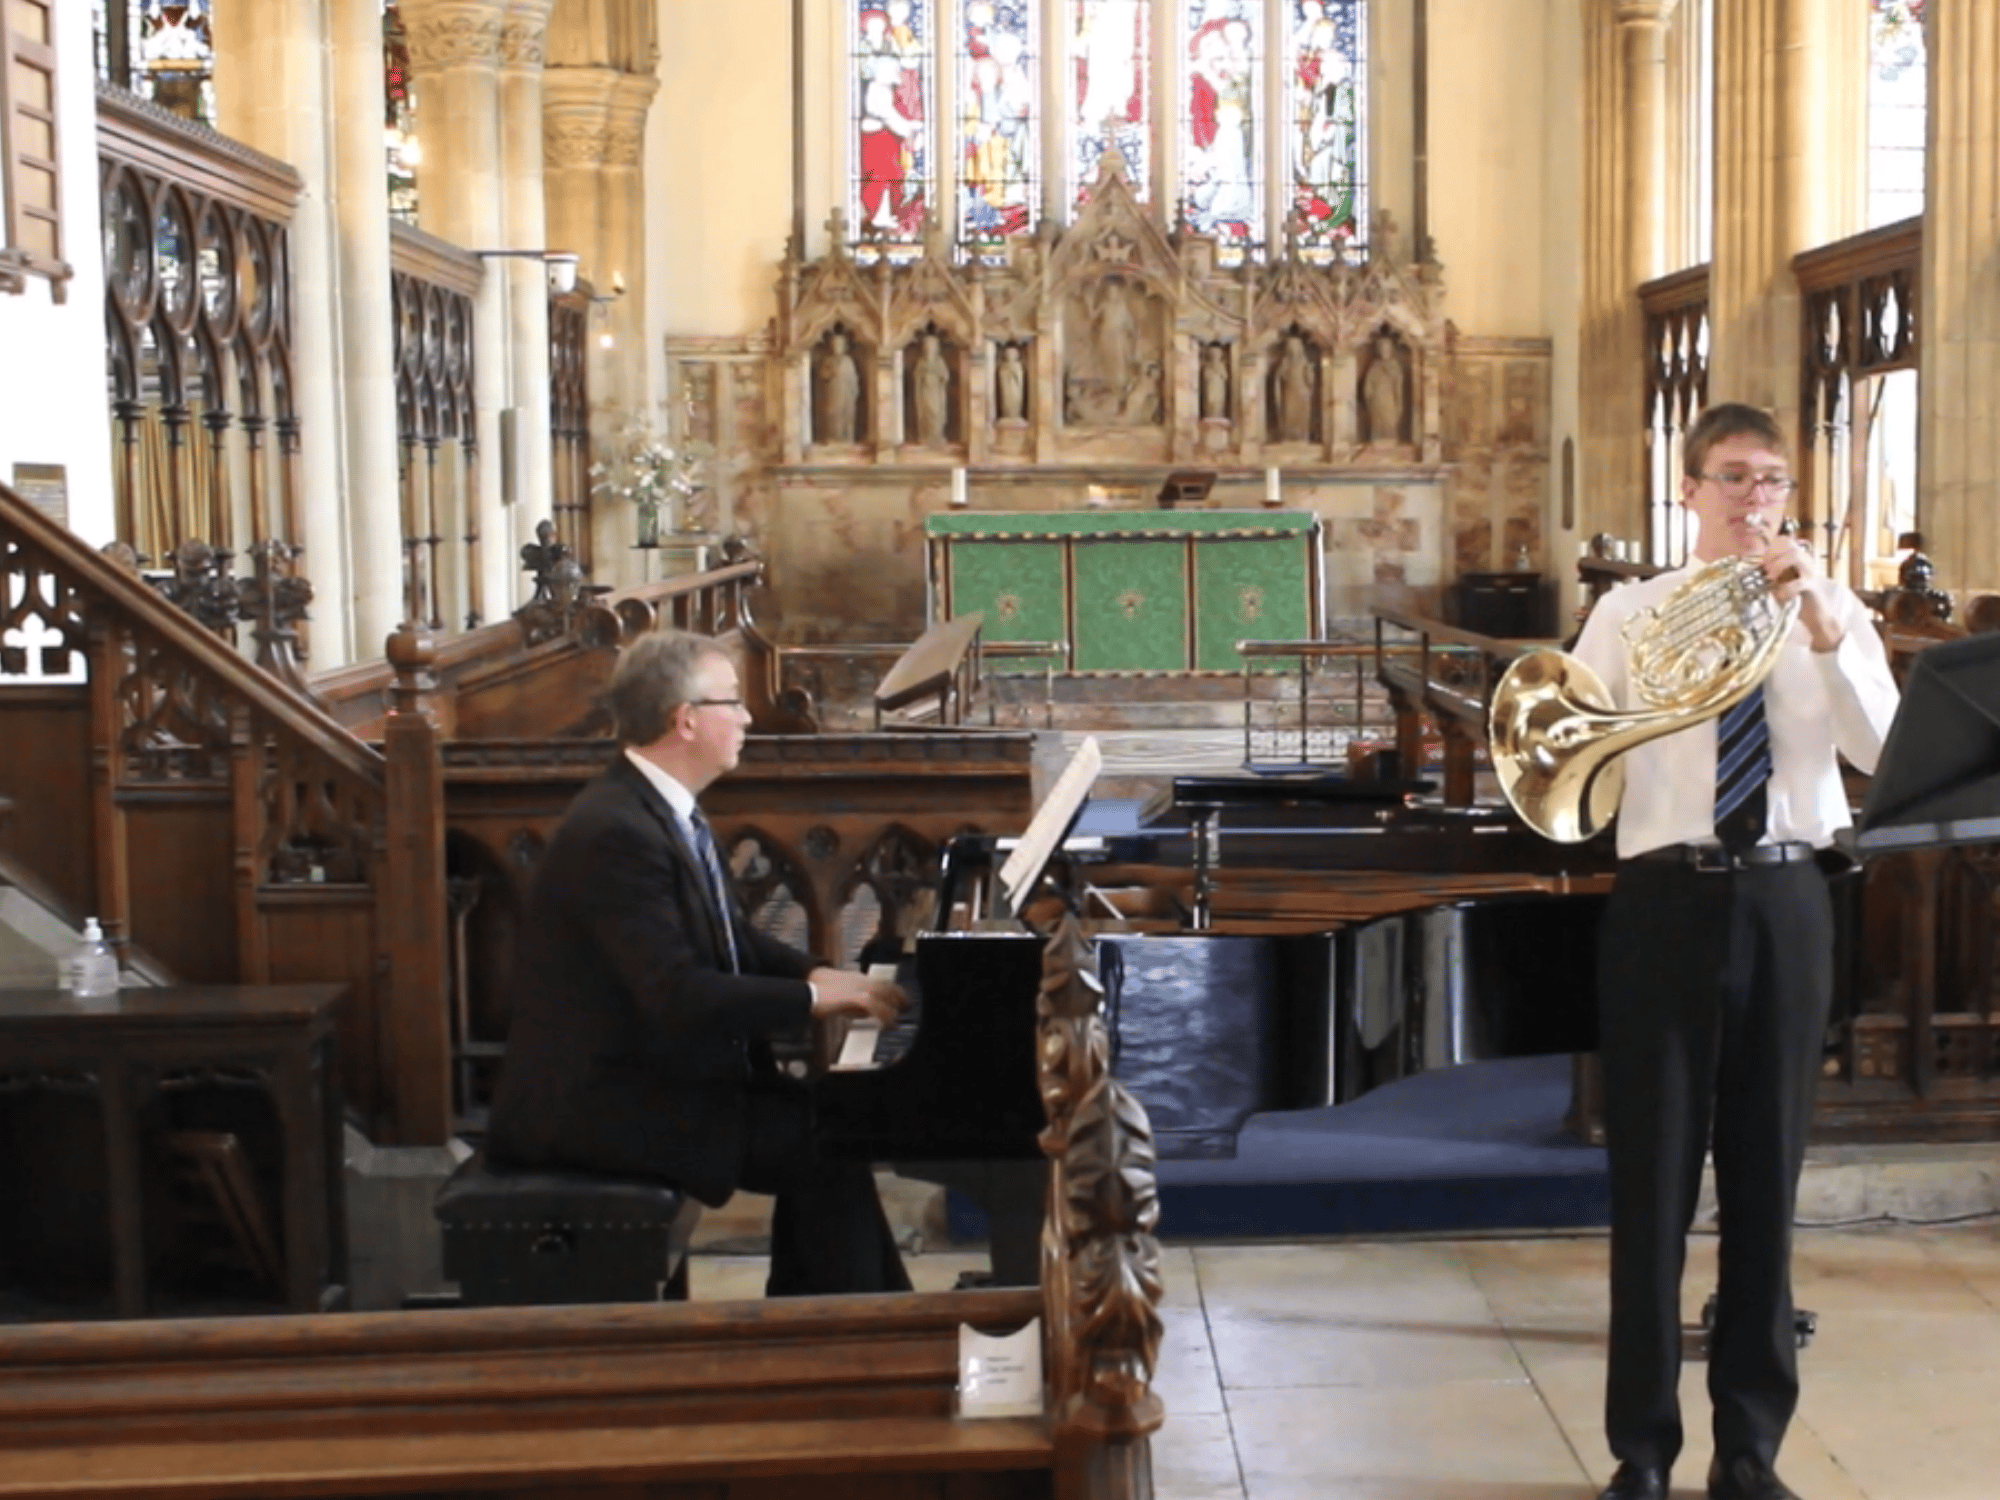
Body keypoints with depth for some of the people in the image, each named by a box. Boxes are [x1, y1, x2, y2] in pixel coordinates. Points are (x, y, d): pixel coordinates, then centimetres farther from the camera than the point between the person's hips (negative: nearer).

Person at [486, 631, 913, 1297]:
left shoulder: (664, 808, 8)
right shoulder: (615, 831, -24)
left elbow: (729, 938, 19)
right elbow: (678, 997, -29)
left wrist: (814, 973, 2)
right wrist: (813, 997, -19)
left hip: (643, 1071, 10)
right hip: (591, 1106, -10)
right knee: (825, 1146, -14)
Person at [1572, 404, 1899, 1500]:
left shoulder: (1831, 613, 8)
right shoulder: (1631, 611, 5)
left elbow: (1883, 751, -9)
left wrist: (1823, 630, -20)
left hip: (1786, 900, 2)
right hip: (1667, 899, -1)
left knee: (1766, 1175, 9)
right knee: (1652, 1181, 2)